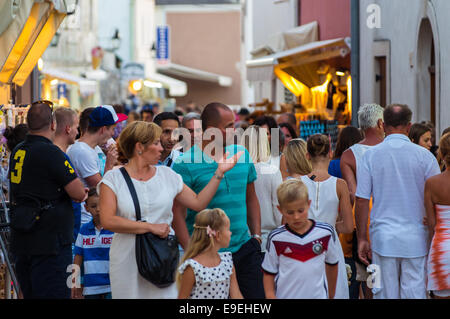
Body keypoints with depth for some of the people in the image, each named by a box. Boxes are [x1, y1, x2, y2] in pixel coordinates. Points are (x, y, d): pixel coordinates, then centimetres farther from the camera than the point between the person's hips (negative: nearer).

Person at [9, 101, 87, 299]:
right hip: (49, 242, -8)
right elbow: (79, 194, -15)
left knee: (30, 294, 14)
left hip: (20, 240, 8)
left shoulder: (17, 152, 10)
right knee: (55, 295, -5)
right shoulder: (50, 153, -16)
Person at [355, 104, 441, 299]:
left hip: (383, 237, 1)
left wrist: (362, 239, 5)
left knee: (385, 294, 7)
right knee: (415, 293, 4)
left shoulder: (371, 155, -3)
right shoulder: (424, 156, -4)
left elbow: (362, 200, -2)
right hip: (416, 239, -1)